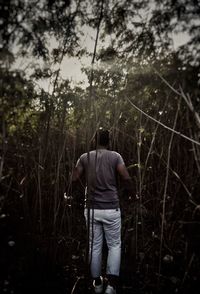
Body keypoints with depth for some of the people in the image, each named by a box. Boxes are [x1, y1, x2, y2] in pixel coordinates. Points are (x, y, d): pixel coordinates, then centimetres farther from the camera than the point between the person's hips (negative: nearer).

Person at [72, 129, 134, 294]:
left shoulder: (85, 157, 1)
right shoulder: (115, 156, -5)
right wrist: (131, 191, 6)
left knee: (95, 246, 15)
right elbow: (127, 178, -13)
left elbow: (74, 179, 0)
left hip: (92, 209, 2)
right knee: (114, 245, 13)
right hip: (111, 209, -2)